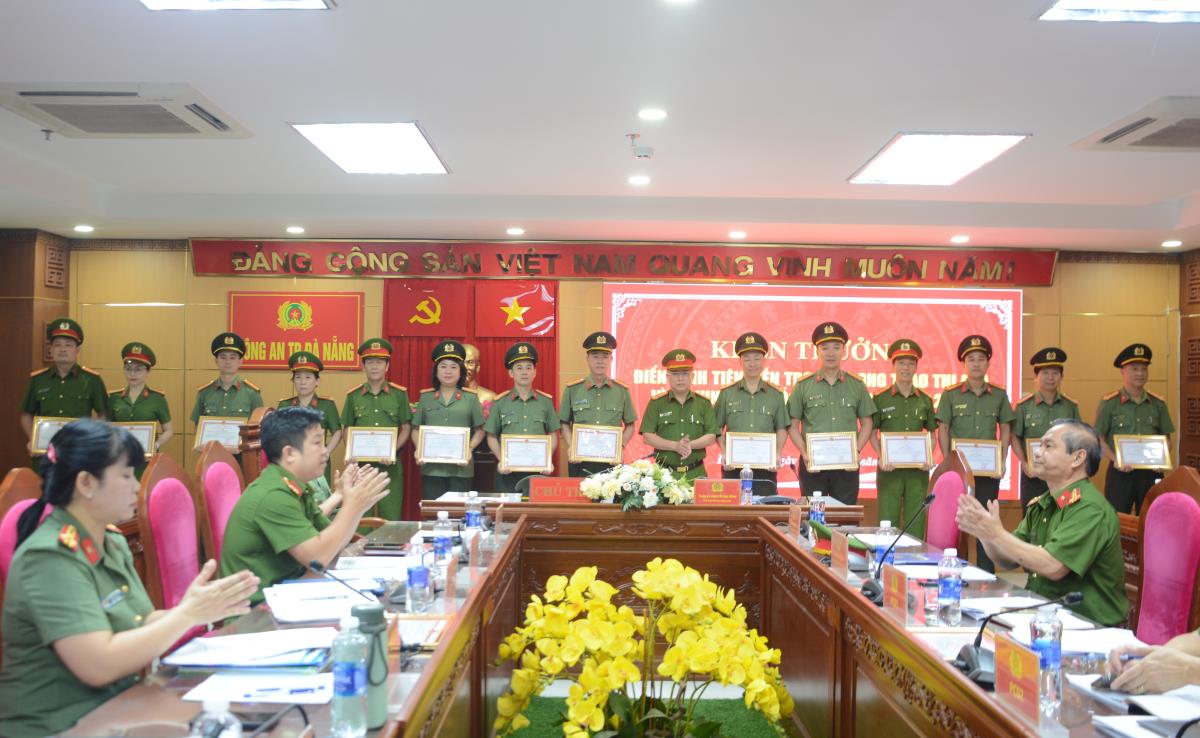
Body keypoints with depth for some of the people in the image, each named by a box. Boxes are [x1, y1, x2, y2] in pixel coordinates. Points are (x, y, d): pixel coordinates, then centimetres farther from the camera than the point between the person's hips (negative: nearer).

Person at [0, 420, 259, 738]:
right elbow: (99, 666, -25)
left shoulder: (112, 542, 6)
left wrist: (192, 609, -10)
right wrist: (188, 614, -20)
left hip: (115, 710, 7)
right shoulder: (50, 557, -19)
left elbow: (139, 626, 6)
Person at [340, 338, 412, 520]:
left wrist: (393, 450, -11)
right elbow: (347, 429, 12)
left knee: (391, 515, 2)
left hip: (390, 464, -1)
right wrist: (351, 452, -5)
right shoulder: (353, 395, 6)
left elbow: (406, 428, 4)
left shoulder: (399, 393, 3)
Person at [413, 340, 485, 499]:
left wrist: (469, 449, -10)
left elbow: (479, 430, 6)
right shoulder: (426, 397, 8)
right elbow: (417, 429, 11)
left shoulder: (470, 397, 4)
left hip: (461, 468, -1)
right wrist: (419, 449, -6)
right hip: (431, 467, 1)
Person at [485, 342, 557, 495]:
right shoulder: (500, 402, 4)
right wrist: (501, 460, -7)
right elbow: (492, 437, 7)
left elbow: (552, 435, 10)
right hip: (508, 472, -1)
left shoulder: (546, 401, 6)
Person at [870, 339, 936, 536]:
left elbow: (932, 433, 14)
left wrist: (928, 457, -4)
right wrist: (881, 457, -11)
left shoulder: (925, 400, 9)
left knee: (916, 520, 5)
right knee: (888, 519, 0)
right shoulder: (880, 399, 2)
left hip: (918, 468, 2)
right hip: (889, 468, -2)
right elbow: (872, 433, 4)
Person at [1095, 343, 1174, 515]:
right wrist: (1115, 459, -16)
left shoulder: (1158, 403, 7)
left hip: (1151, 473, 3)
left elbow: (1166, 438, 13)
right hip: (1120, 472, -3)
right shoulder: (1109, 403, -3)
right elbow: (1099, 438, -2)